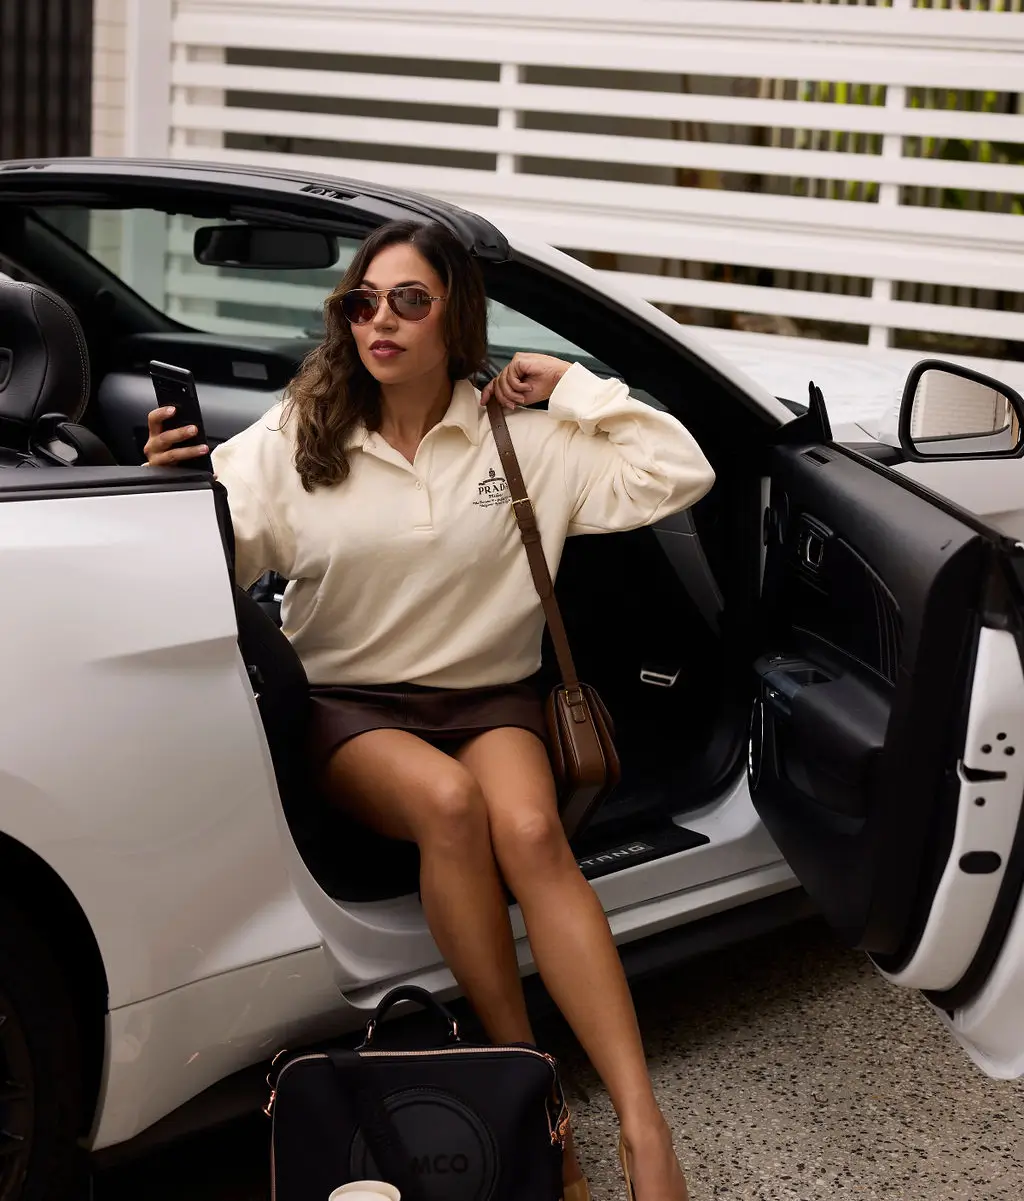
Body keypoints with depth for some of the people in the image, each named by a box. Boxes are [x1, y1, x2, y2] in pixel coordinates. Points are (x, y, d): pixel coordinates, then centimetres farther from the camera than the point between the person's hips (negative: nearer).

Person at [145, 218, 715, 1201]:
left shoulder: (527, 437, 2)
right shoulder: (296, 438, 0)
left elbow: (677, 477, -2)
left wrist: (572, 387, -5)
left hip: (490, 696, 1)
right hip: (350, 704, 0)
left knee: (530, 831, -31)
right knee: (447, 799, -35)